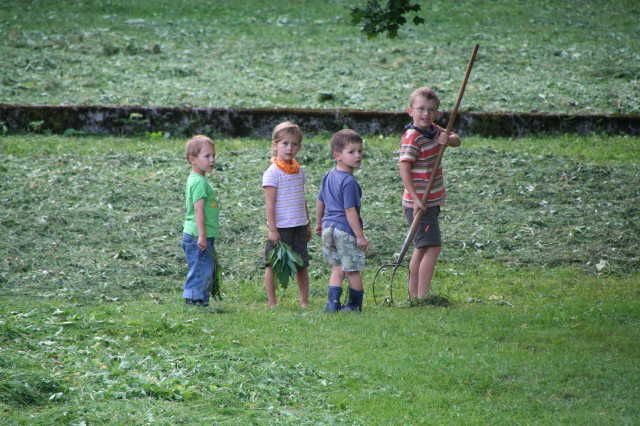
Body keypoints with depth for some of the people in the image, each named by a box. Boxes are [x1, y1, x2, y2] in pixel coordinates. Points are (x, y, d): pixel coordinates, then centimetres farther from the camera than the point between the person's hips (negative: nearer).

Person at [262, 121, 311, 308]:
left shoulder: (299, 171, 10)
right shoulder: (273, 173, -10)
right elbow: (269, 203, -12)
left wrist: (307, 225, 19)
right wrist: (272, 229, -17)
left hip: (299, 226, 6)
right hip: (280, 227, -6)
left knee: (302, 265, 8)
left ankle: (304, 301, 16)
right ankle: (272, 303, 7)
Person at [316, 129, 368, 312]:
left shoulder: (328, 176, 8)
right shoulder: (349, 182, -19)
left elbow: (320, 201, 17)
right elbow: (350, 211, -20)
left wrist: (319, 223, 32)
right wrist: (360, 236, -16)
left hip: (329, 228, 8)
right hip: (346, 230, -8)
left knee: (337, 268, 14)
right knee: (353, 270, 7)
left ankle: (332, 302, 4)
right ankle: (355, 304, 17)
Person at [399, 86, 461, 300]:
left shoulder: (433, 130, 8)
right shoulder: (412, 138, -17)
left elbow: (456, 141, 11)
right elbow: (404, 168, -24)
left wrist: (448, 139, -14)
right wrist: (416, 199, -30)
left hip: (431, 201, 9)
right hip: (419, 202, -9)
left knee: (422, 248, 14)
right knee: (433, 247, -12)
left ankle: (414, 294, 21)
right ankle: (423, 296, -12)